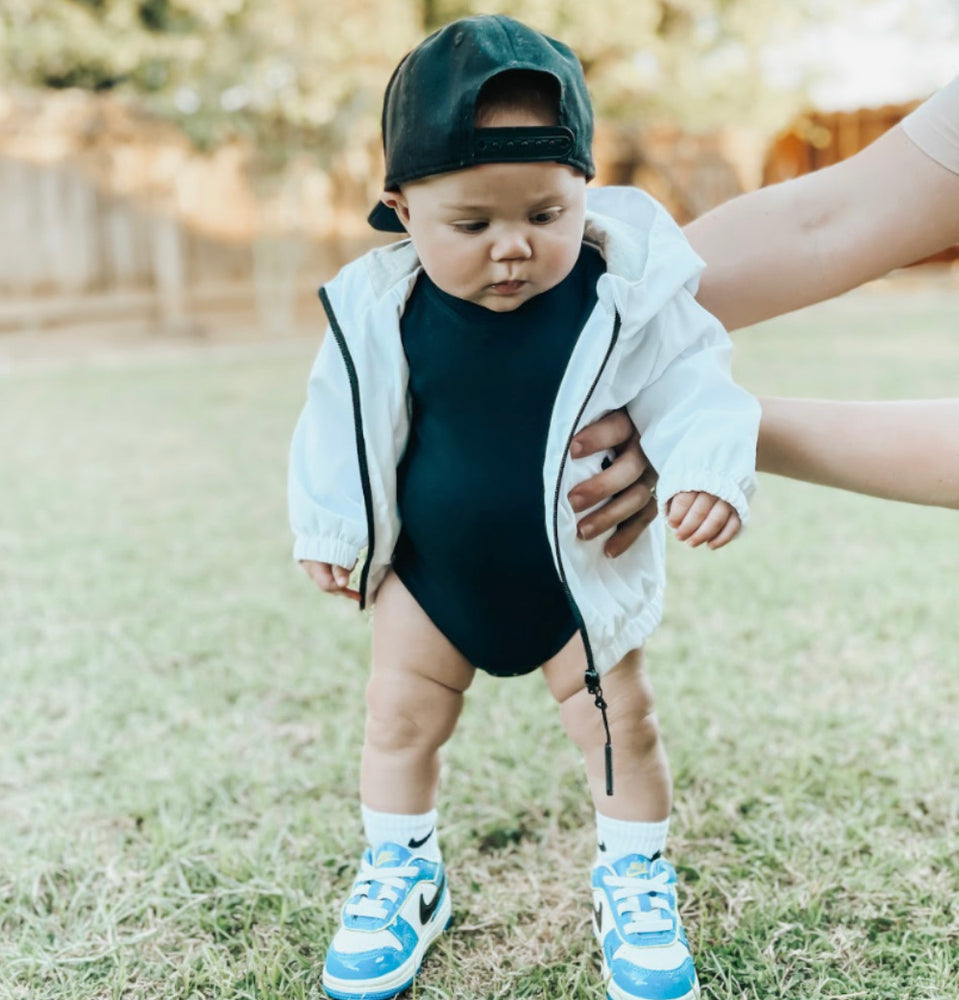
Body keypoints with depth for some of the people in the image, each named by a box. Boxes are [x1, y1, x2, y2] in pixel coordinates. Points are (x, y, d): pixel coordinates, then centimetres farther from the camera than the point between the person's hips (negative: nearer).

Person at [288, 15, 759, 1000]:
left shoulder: (629, 293, -22)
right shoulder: (381, 308, -17)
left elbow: (692, 389, -12)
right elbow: (343, 425, -4)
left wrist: (707, 469, -30)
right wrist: (330, 530, 4)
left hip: (581, 575, -1)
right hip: (429, 571, 2)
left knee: (618, 722, 11)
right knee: (399, 718, 14)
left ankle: (634, 880, 36)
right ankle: (400, 874, 38)